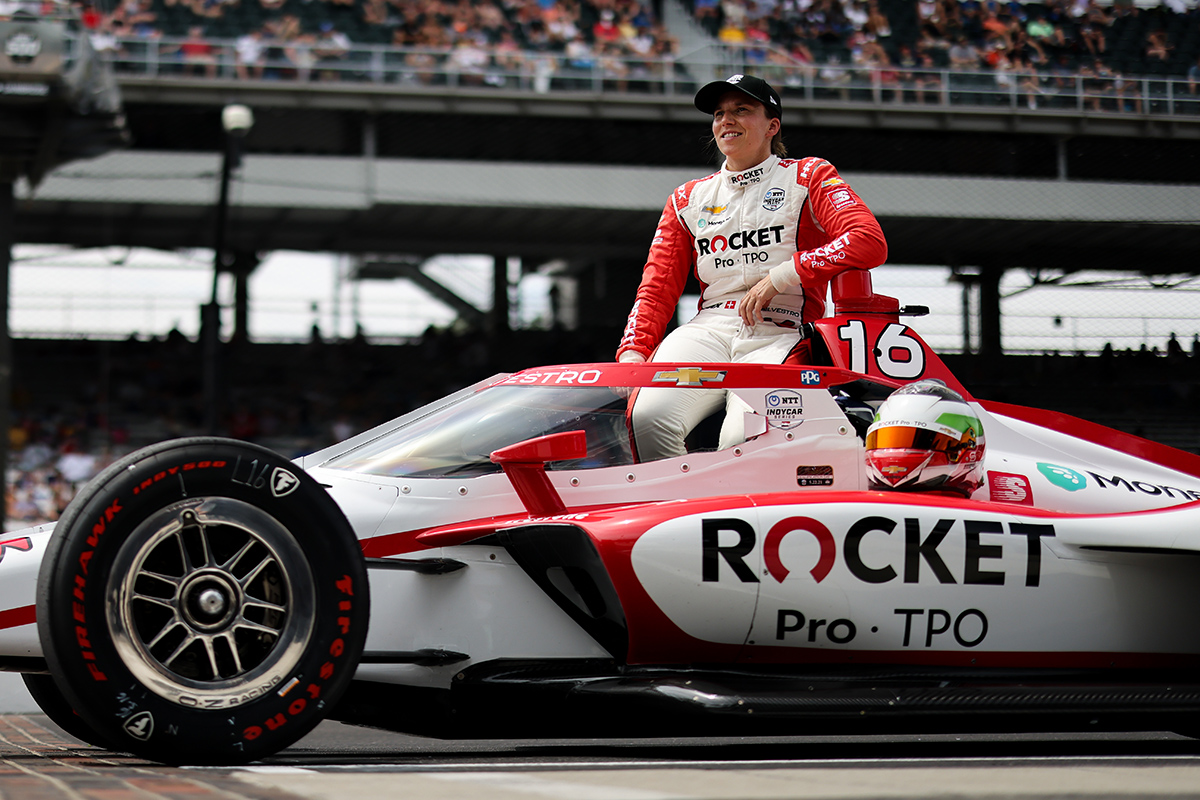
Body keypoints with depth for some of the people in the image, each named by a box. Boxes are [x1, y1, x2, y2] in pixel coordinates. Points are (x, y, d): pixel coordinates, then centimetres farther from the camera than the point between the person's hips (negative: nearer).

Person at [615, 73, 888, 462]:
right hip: (708, 330, 3)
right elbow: (657, 287, 20)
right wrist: (633, 351, 0)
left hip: (782, 334, -3)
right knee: (647, 418, -30)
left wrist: (779, 277, -11)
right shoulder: (688, 199, 24)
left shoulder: (808, 176, 12)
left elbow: (870, 242, -5)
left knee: (742, 440, -35)